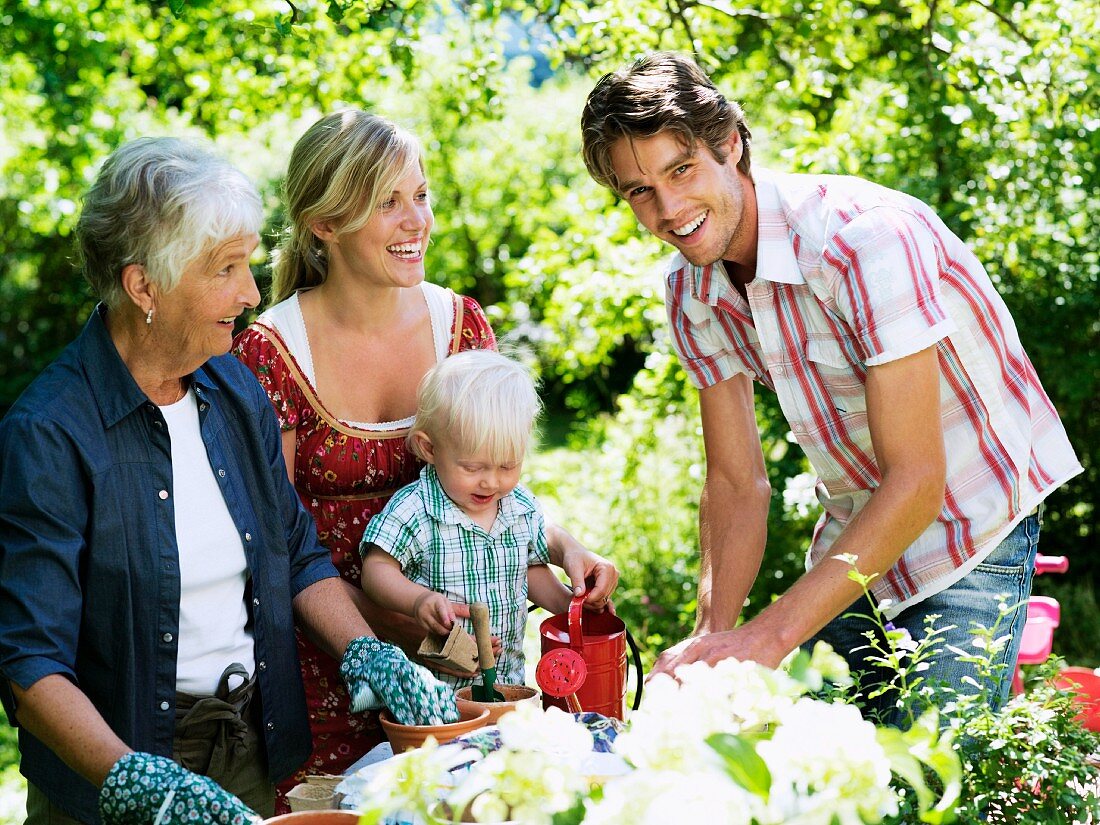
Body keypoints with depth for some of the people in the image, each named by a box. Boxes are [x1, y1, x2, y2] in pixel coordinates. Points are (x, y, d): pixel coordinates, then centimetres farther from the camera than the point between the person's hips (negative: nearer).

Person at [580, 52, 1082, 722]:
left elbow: (916, 480, -30)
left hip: (972, 526, -6)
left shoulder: (867, 235, -28)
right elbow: (737, 484, -1)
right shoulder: (691, 292, -5)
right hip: (853, 540, 6)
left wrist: (770, 635, -33)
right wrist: (714, 636, -18)